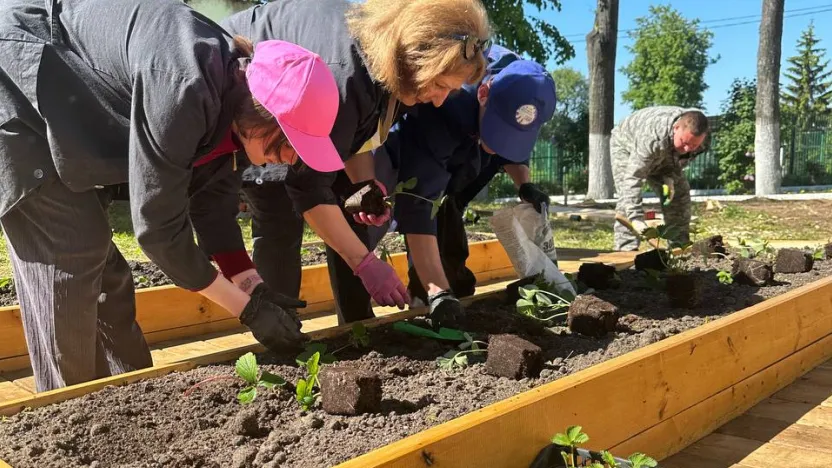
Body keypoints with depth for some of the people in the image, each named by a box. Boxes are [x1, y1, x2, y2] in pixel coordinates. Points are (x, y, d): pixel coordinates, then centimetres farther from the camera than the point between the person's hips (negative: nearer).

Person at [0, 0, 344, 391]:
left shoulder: (228, 95, -7)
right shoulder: (184, 90, -36)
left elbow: (213, 200, 1)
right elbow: (156, 223, -29)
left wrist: (257, 289, -3)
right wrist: (249, 309, -21)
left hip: (55, 112, 9)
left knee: (96, 257, 10)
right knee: (70, 257, -12)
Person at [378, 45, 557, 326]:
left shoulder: (520, 85, -24)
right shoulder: (434, 116, -43)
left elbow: (513, 147, -3)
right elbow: (417, 207, -46)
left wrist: (525, 185, -22)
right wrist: (437, 292, -51)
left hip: (455, 151, 6)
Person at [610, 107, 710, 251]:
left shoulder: (694, 133, -28)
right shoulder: (652, 138, -48)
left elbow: (680, 161, -6)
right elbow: (633, 177, -50)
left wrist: (670, 177, -27)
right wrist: (636, 218, -57)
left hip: (662, 154, 6)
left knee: (679, 193, 0)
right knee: (628, 196, -24)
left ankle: (680, 245, 9)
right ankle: (626, 249, -24)